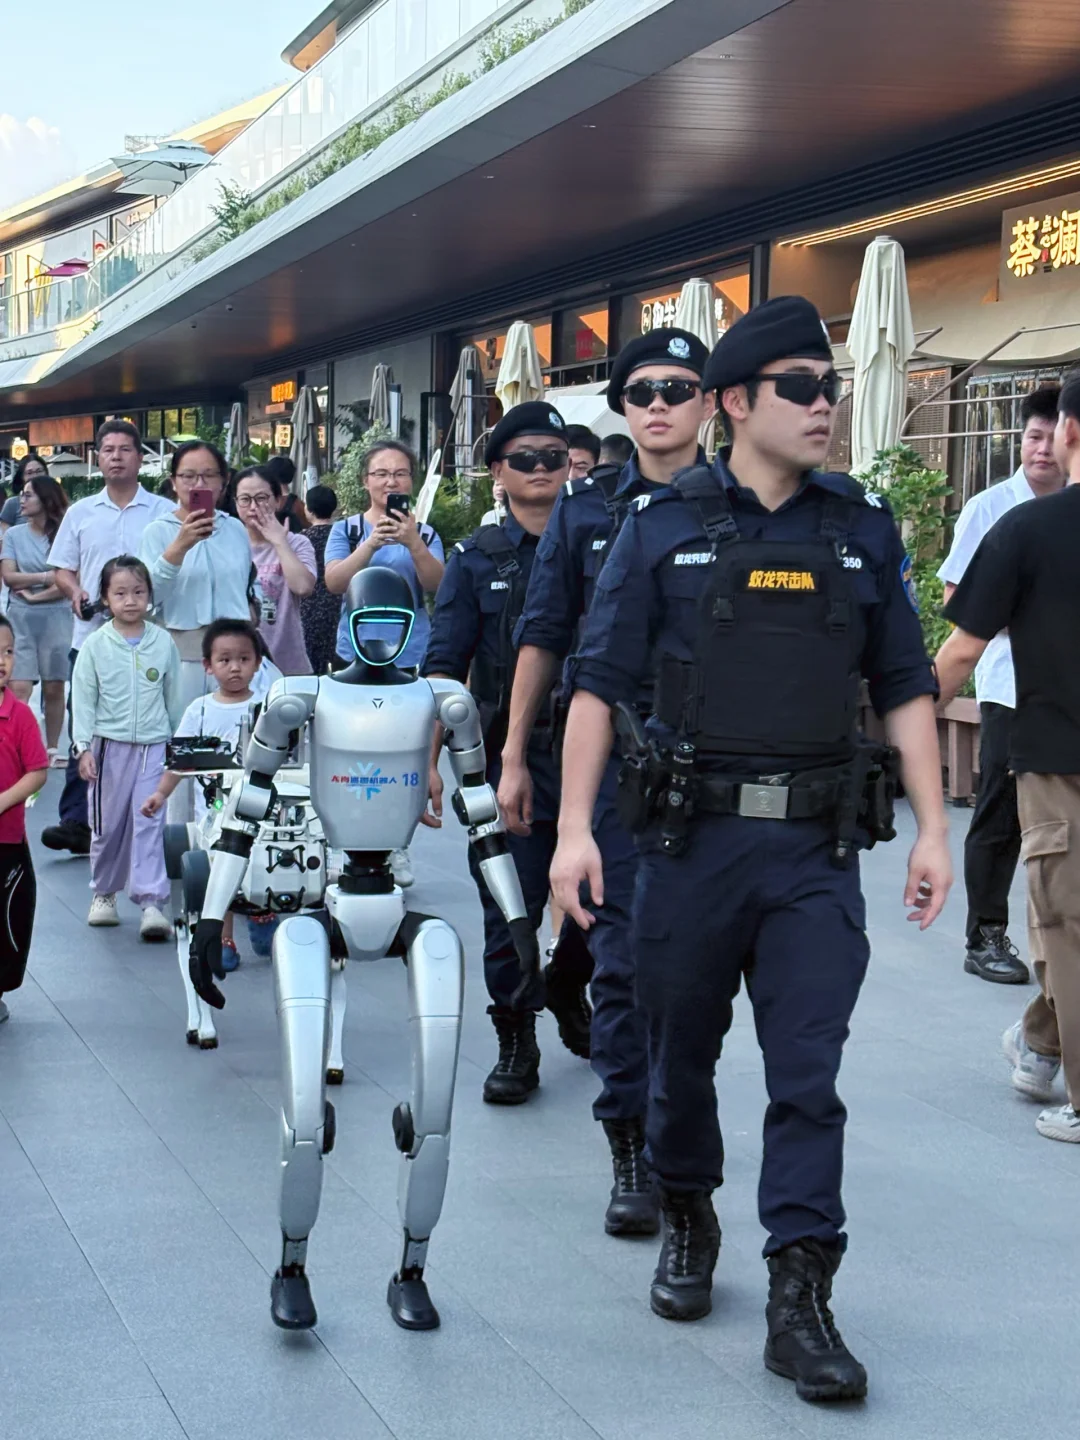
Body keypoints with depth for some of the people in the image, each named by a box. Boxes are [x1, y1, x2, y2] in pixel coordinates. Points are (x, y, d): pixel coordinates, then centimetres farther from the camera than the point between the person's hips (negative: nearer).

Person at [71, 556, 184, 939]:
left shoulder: (163, 642, 2)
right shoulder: (95, 645, -1)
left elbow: (175, 697, 11)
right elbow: (83, 699, 0)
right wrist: (83, 747, -8)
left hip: (154, 746, 0)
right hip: (110, 745, 0)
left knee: (149, 824, -8)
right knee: (108, 825, 9)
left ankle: (151, 902, -11)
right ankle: (104, 892, 28)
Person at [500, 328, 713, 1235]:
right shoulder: (586, 514, 8)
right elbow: (543, 637, 12)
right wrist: (514, 755, 10)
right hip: (614, 760, 0)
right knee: (623, 955, -2)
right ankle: (632, 1148, 4)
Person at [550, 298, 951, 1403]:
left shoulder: (862, 528, 6)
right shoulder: (664, 527, 0)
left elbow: (904, 686, 9)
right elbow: (600, 681, -1)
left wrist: (931, 826, 3)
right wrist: (574, 826, -8)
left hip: (816, 848, 1)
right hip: (693, 834, -1)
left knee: (808, 1069, -4)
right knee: (681, 1050, 13)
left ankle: (799, 1302, 0)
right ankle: (687, 1221, 37)